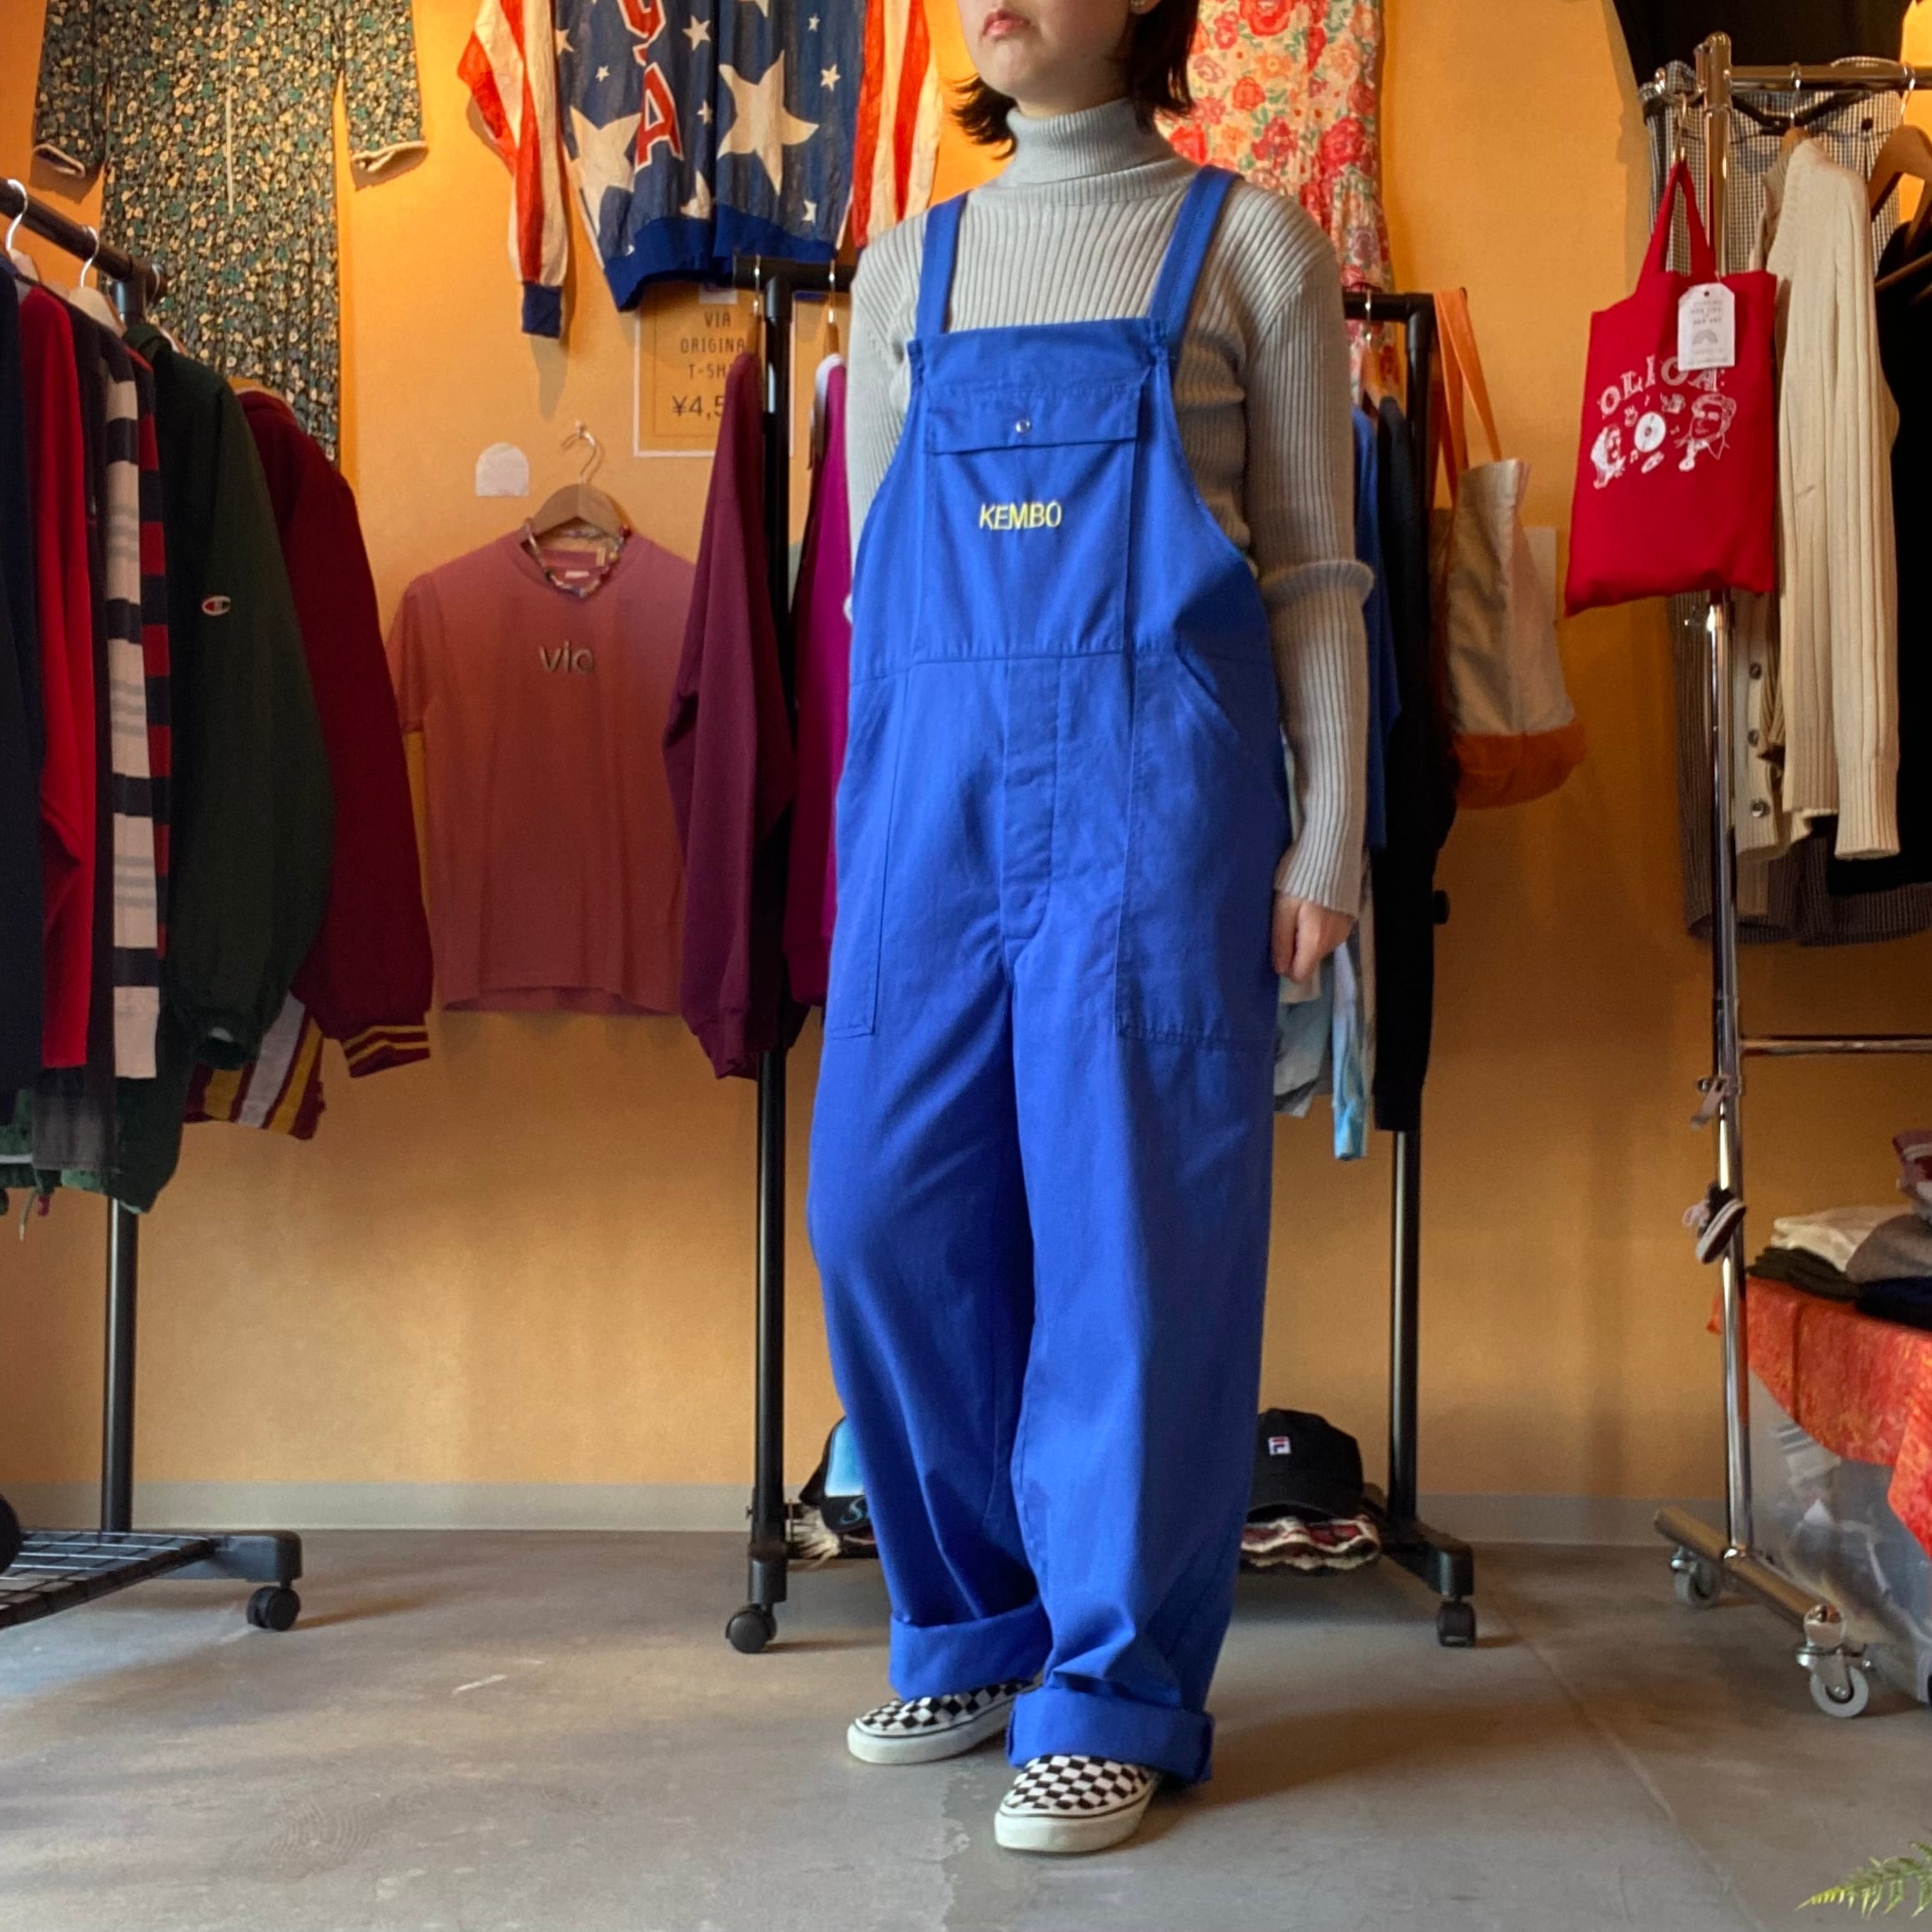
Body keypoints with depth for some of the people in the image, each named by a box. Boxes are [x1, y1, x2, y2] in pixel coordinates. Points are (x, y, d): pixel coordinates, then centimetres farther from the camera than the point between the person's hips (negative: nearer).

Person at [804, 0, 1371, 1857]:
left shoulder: (1245, 241, 8)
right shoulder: (907, 268, 17)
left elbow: (1313, 574, 3)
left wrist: (1326, 842, -4)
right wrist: (873, 810, 14)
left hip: (1153, 775, -4)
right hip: (930, 777, 4)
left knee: (1130, 1217, -3)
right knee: (884, 1206, 2)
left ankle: (1116, 1693, 10)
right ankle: (975, 1634, 21)